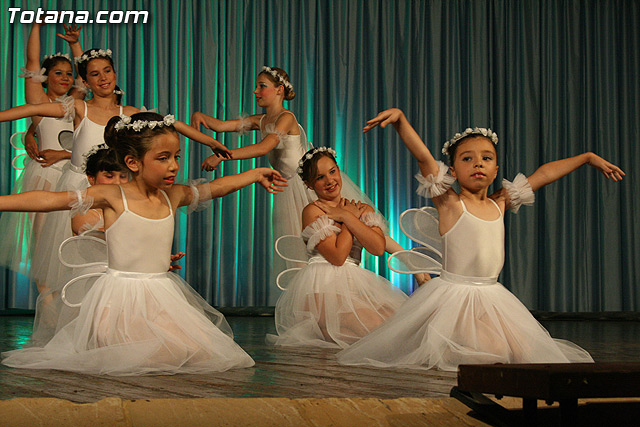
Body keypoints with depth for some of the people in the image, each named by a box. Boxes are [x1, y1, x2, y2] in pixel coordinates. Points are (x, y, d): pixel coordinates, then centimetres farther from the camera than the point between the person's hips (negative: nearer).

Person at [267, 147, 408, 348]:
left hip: (356, 285, 7)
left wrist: (347, 217, -4)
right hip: (322, 288, -7)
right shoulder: (312, 211, 0)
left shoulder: (364, 210, 17)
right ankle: (318, 331, -2)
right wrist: (353, 217, 1)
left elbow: (378, 248, -2)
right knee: (374, 326, -28)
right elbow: (337, 256, -11)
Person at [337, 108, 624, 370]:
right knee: (492, 356, -22)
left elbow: (544, 174, 18)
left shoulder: (500, 203, 10)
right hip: (454, 293, -6)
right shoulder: (449, 203, -5)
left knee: (522, 353, -6)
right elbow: (422, 156, -18)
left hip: (492, 295, 7)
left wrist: (588, 157, 24)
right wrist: (399, 117, -30)